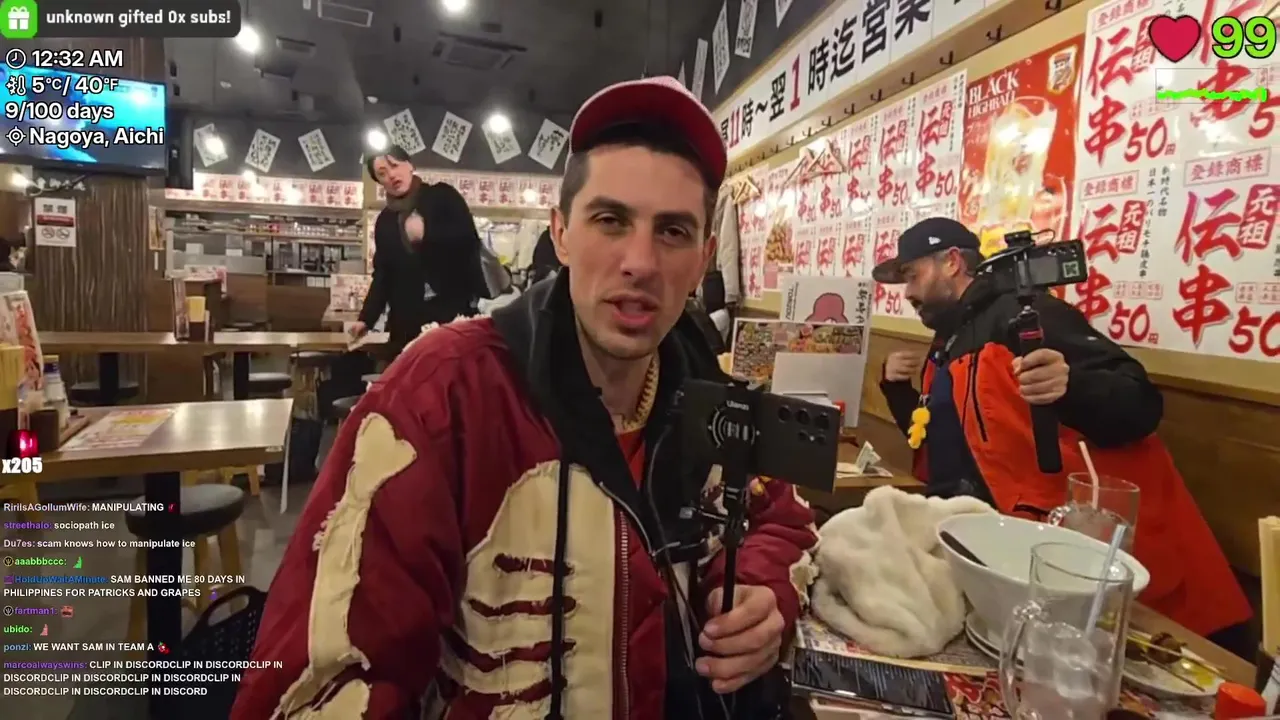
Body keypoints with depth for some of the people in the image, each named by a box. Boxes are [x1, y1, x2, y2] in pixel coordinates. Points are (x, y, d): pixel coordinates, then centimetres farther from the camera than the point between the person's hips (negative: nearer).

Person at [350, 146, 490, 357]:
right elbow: (382, 275, 13)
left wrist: (426, 233, -16)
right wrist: (366, 318, 2)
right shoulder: (384, 221, 15)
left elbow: (469, 238, -7)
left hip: (456, 308, -3)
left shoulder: (442, 196, 4)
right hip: (408, 320, 3)